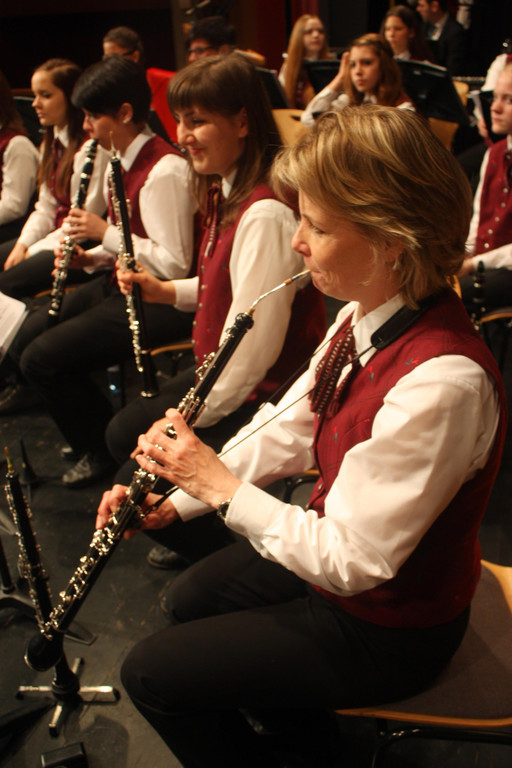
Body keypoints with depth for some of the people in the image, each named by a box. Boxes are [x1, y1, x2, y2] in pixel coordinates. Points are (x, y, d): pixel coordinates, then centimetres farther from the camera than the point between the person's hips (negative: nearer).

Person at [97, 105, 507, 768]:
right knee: (187, 600, 24)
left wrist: (221, 485, -24)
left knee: (152, 674, 0)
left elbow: (347, 560, -31)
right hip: (338, 548, 8)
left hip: (385, 627, -8)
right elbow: (288, 429, 1)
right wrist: (176, 498, -6)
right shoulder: (363, 317, -8)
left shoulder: (442, 383, -37)